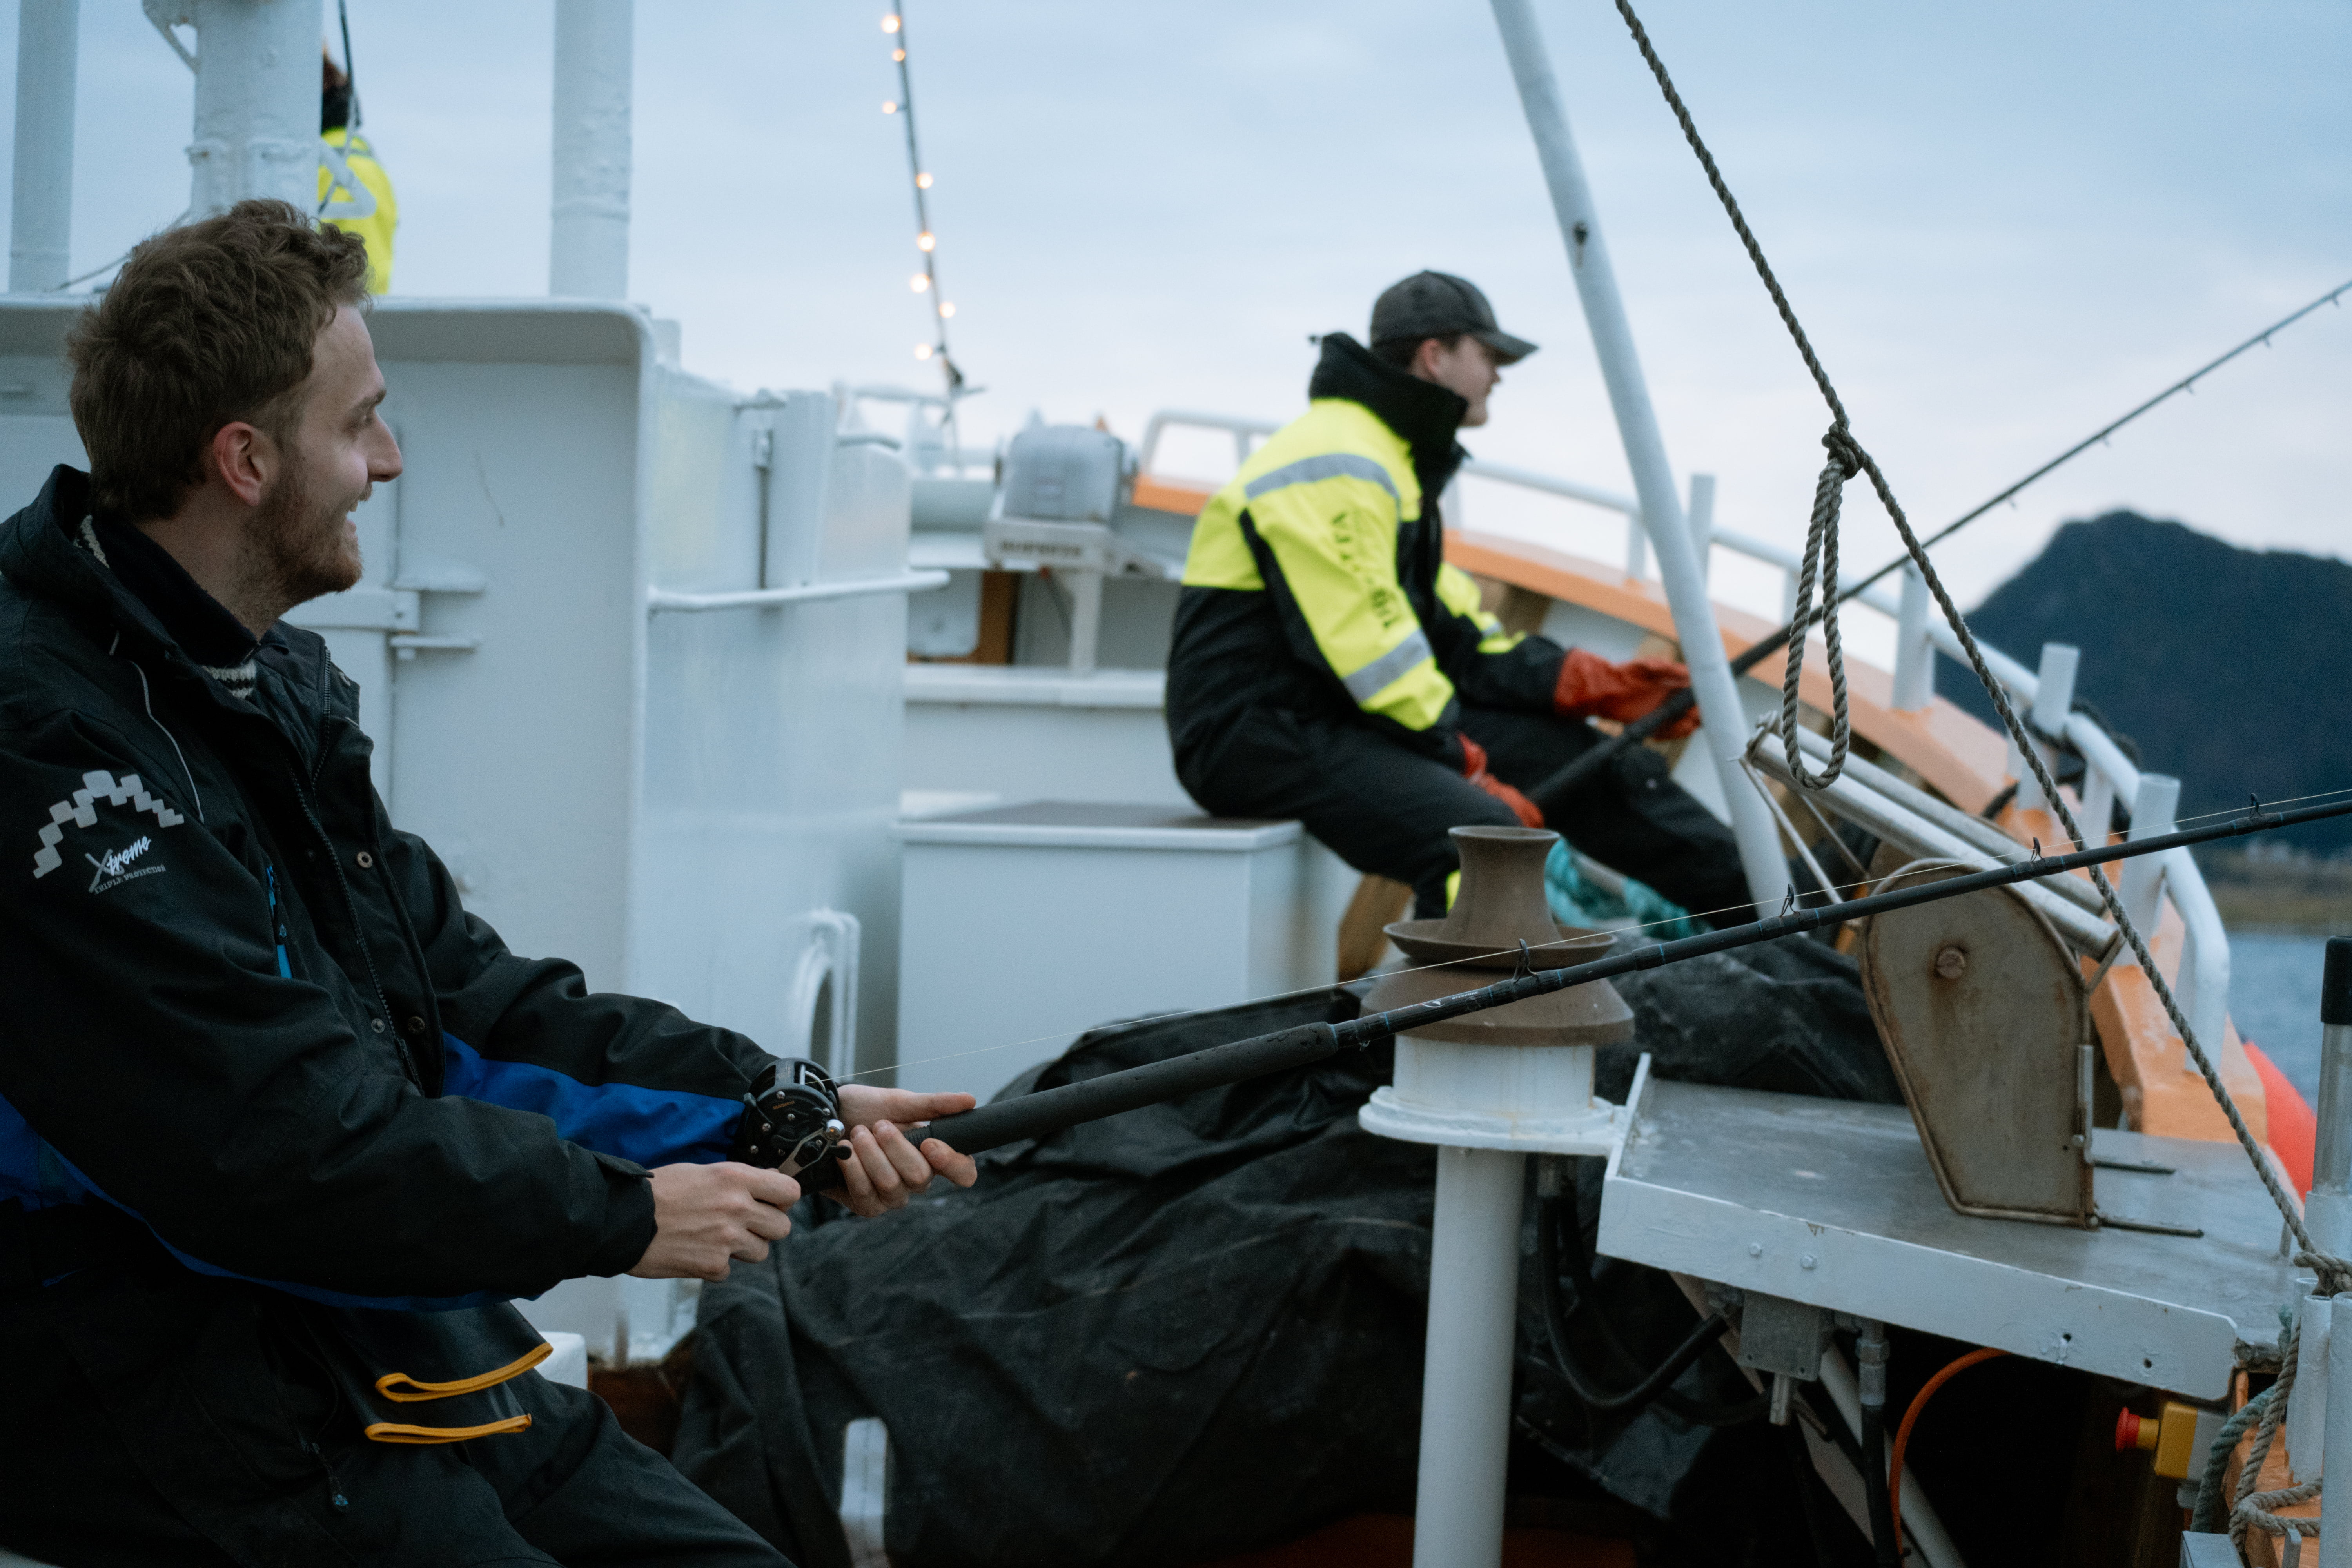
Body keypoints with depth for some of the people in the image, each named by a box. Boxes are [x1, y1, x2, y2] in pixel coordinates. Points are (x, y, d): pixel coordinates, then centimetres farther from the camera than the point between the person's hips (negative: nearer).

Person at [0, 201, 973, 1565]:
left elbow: (463, 989, 12)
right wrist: (624, 1212, -13)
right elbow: (282, 1139, -23)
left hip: (392, 1345, 9)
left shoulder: (271, 680, 12)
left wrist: (785, 1108, 3)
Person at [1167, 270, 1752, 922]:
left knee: (1570, 753, 7)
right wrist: (1473, 773, -18)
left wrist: (1599, 685, 5)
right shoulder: (1333, 465, -16)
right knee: (1483, 833, -31)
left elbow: (1460, 636, 16)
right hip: (1257, 735, -10)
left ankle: (1754, 899, 15)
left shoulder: (1395, 463, 20)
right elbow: (1371, 657, -22)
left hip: (1346, 717, 10)